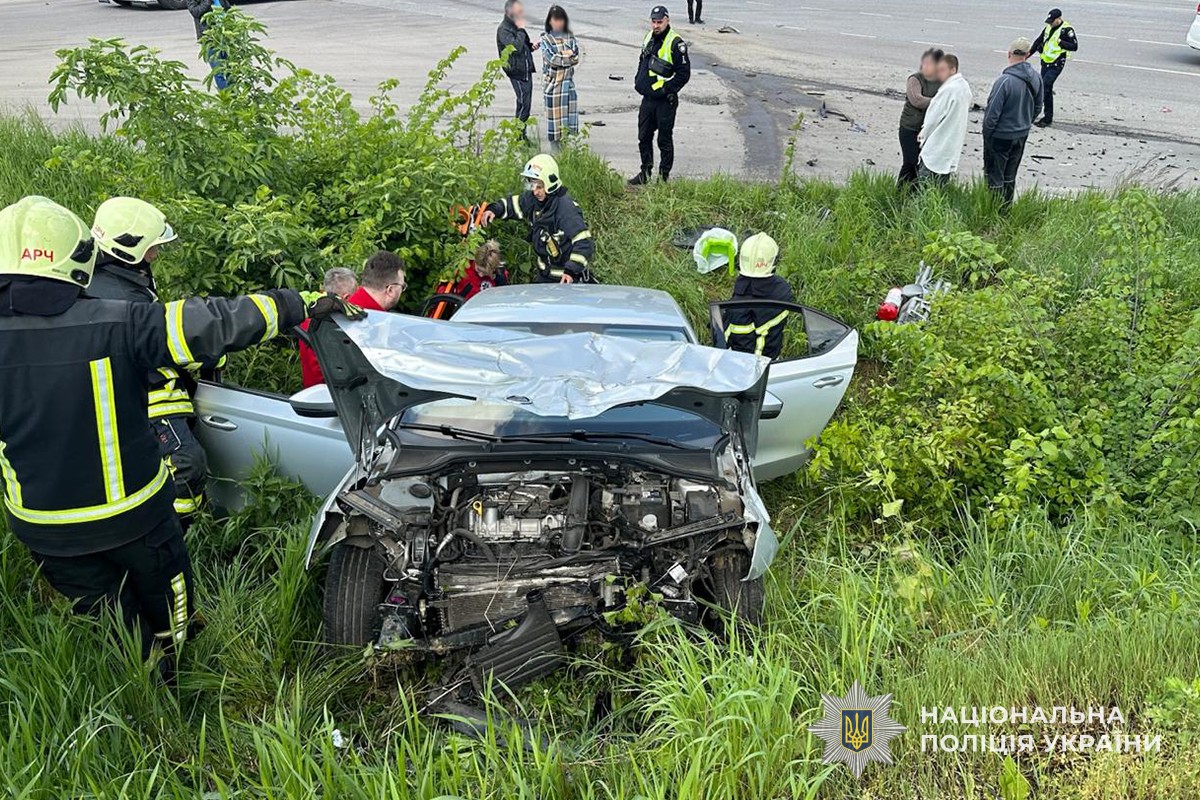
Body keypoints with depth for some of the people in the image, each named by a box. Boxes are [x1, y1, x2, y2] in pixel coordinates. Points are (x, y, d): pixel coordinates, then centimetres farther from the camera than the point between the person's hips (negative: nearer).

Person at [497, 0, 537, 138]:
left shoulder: (516, 27, 14)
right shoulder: (504, 29, -15)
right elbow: (516, 47, -29)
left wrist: (532, 46, 5)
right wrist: (521, 30, -19)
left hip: (526, 71, 9)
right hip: (517, 72, -9)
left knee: (526, 104, 12)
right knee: (523, 104, -9)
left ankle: (522, 137, 20)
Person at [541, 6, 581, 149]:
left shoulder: (570, 37, 10)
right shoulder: (545, 39, 0)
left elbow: (576, 58, -3)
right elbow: (551, 58, -13)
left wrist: (560, 56, -11)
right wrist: (568, 56, -5)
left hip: (568, 82, 3)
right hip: (552, 82, -3)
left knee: (569, 114, 2)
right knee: (554, 115, 0)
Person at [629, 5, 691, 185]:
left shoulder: (676, 43, -15)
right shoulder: (649, 38, 10)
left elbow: (684, 74, -15)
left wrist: (665, 89, -17)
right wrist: (638, 81, 11)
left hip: (665, 102, -8)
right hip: (647, 98, 8)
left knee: (664, 140, 3)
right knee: (644, 138, 15)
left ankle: (664, 176, 13)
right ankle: (645, 173, 28)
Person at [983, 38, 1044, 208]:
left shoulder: (1005, 80, -26)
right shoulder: (1036, 77, -2)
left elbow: (993, 113, -21)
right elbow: (1038, 108, 10)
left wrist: (986, 135, -8)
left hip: (1000, 137, -7)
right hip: (1022, 136, 7)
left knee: (994, 177, 5)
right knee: (1010, 177, 19)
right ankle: (1006, 209, 30)